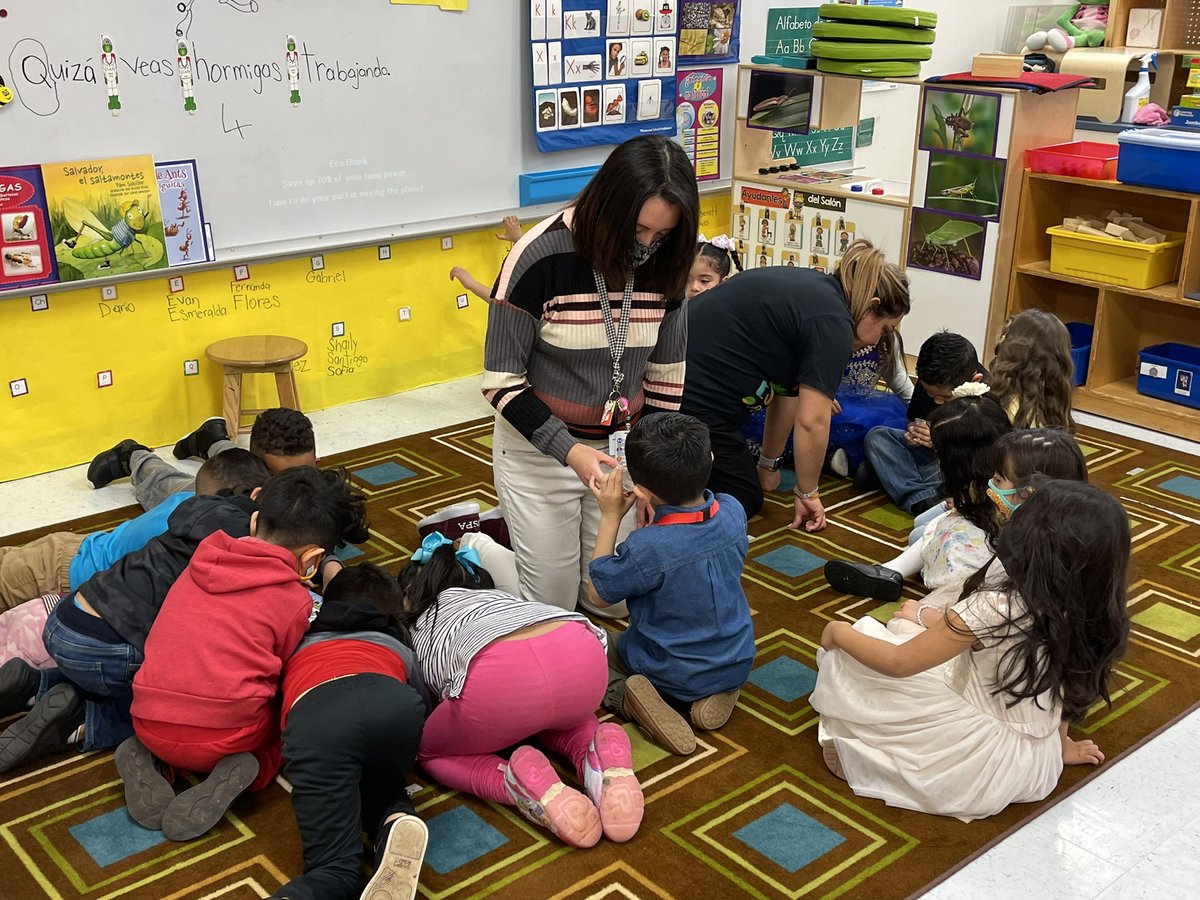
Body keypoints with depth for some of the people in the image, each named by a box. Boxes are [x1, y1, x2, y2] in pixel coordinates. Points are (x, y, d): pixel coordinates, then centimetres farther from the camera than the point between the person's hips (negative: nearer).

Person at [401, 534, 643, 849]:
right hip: (585, 656, 5)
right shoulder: (495, 594, 42)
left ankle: (535, 790, -3)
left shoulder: (415, 633, 34)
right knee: (565, 711, 42)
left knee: (428, 751, 27)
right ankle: (603, 762, 6)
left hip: (499, 678, -4)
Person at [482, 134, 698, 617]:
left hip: (621, 448, 5)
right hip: (539, 451, -4)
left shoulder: (662, 264, -7)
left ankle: (520, 524, 35)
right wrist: (569, 451, -27)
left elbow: (666, 375, 4)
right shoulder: (540, 256, -23)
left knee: (616, 597, 12)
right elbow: (502, 382, -18)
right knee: (553, 603, 5)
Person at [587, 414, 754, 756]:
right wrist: (653, 512, -4)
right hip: (738, 663, 4)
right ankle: (721, 690, 12)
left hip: (671, 675, -4)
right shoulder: (733, 512, -17)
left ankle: (623, 695, -6)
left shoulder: (644, 549, -34)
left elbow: (598, 594, -12)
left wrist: (610, 516, -13)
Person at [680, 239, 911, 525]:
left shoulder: (813, 288, 14)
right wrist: (808, 494, -1)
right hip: (693, 400, -9)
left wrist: (769, 465, 23)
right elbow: (811, 421, -15)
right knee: (744, 502, 8)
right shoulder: (832, 322, -13)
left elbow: (788, 390, 19)